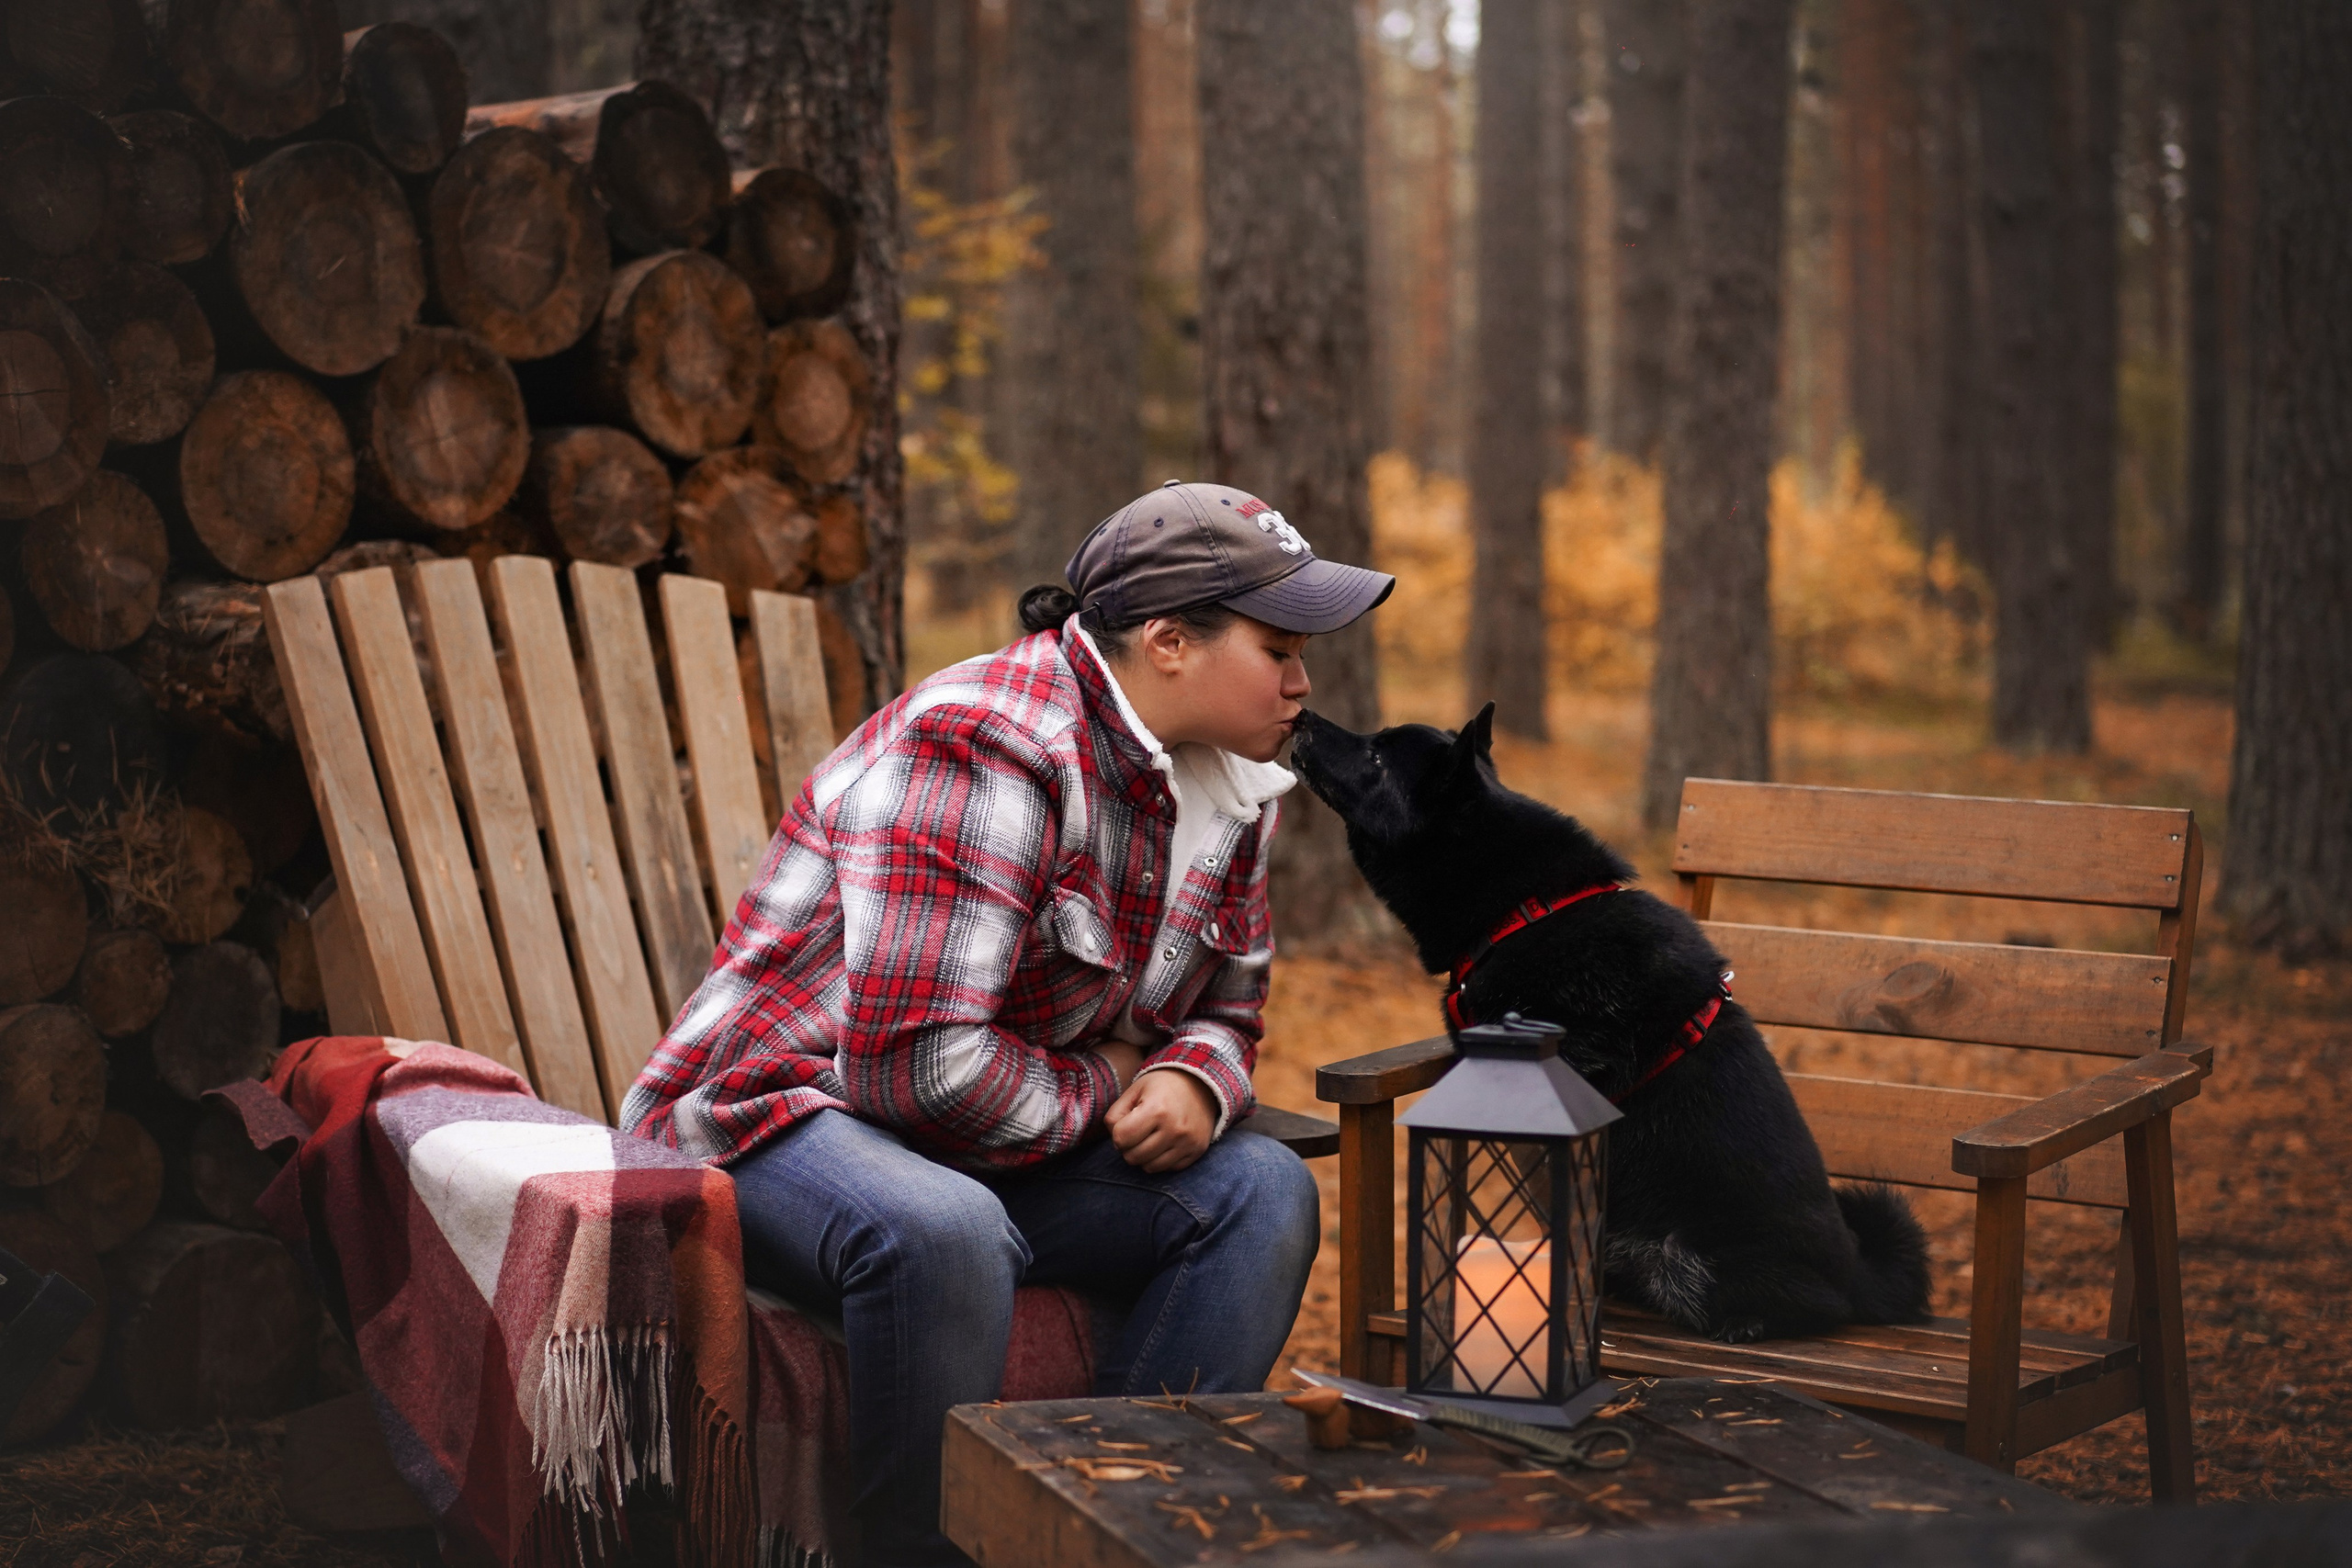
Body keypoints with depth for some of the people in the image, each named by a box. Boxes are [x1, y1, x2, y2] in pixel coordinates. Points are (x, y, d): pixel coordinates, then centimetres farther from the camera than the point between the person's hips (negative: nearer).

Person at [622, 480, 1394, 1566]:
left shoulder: (1227, 791, 5)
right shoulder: (984, 746, -24)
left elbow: (1225, 1010, 16)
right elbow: (922, 1060, -29)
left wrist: (1196, 1081, -9)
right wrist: (1103, 1089, -12)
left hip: (1012, 1147, 8)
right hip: (783, 1111, -8)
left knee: (1261, 1192, -10)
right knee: (941, 1229, -39)